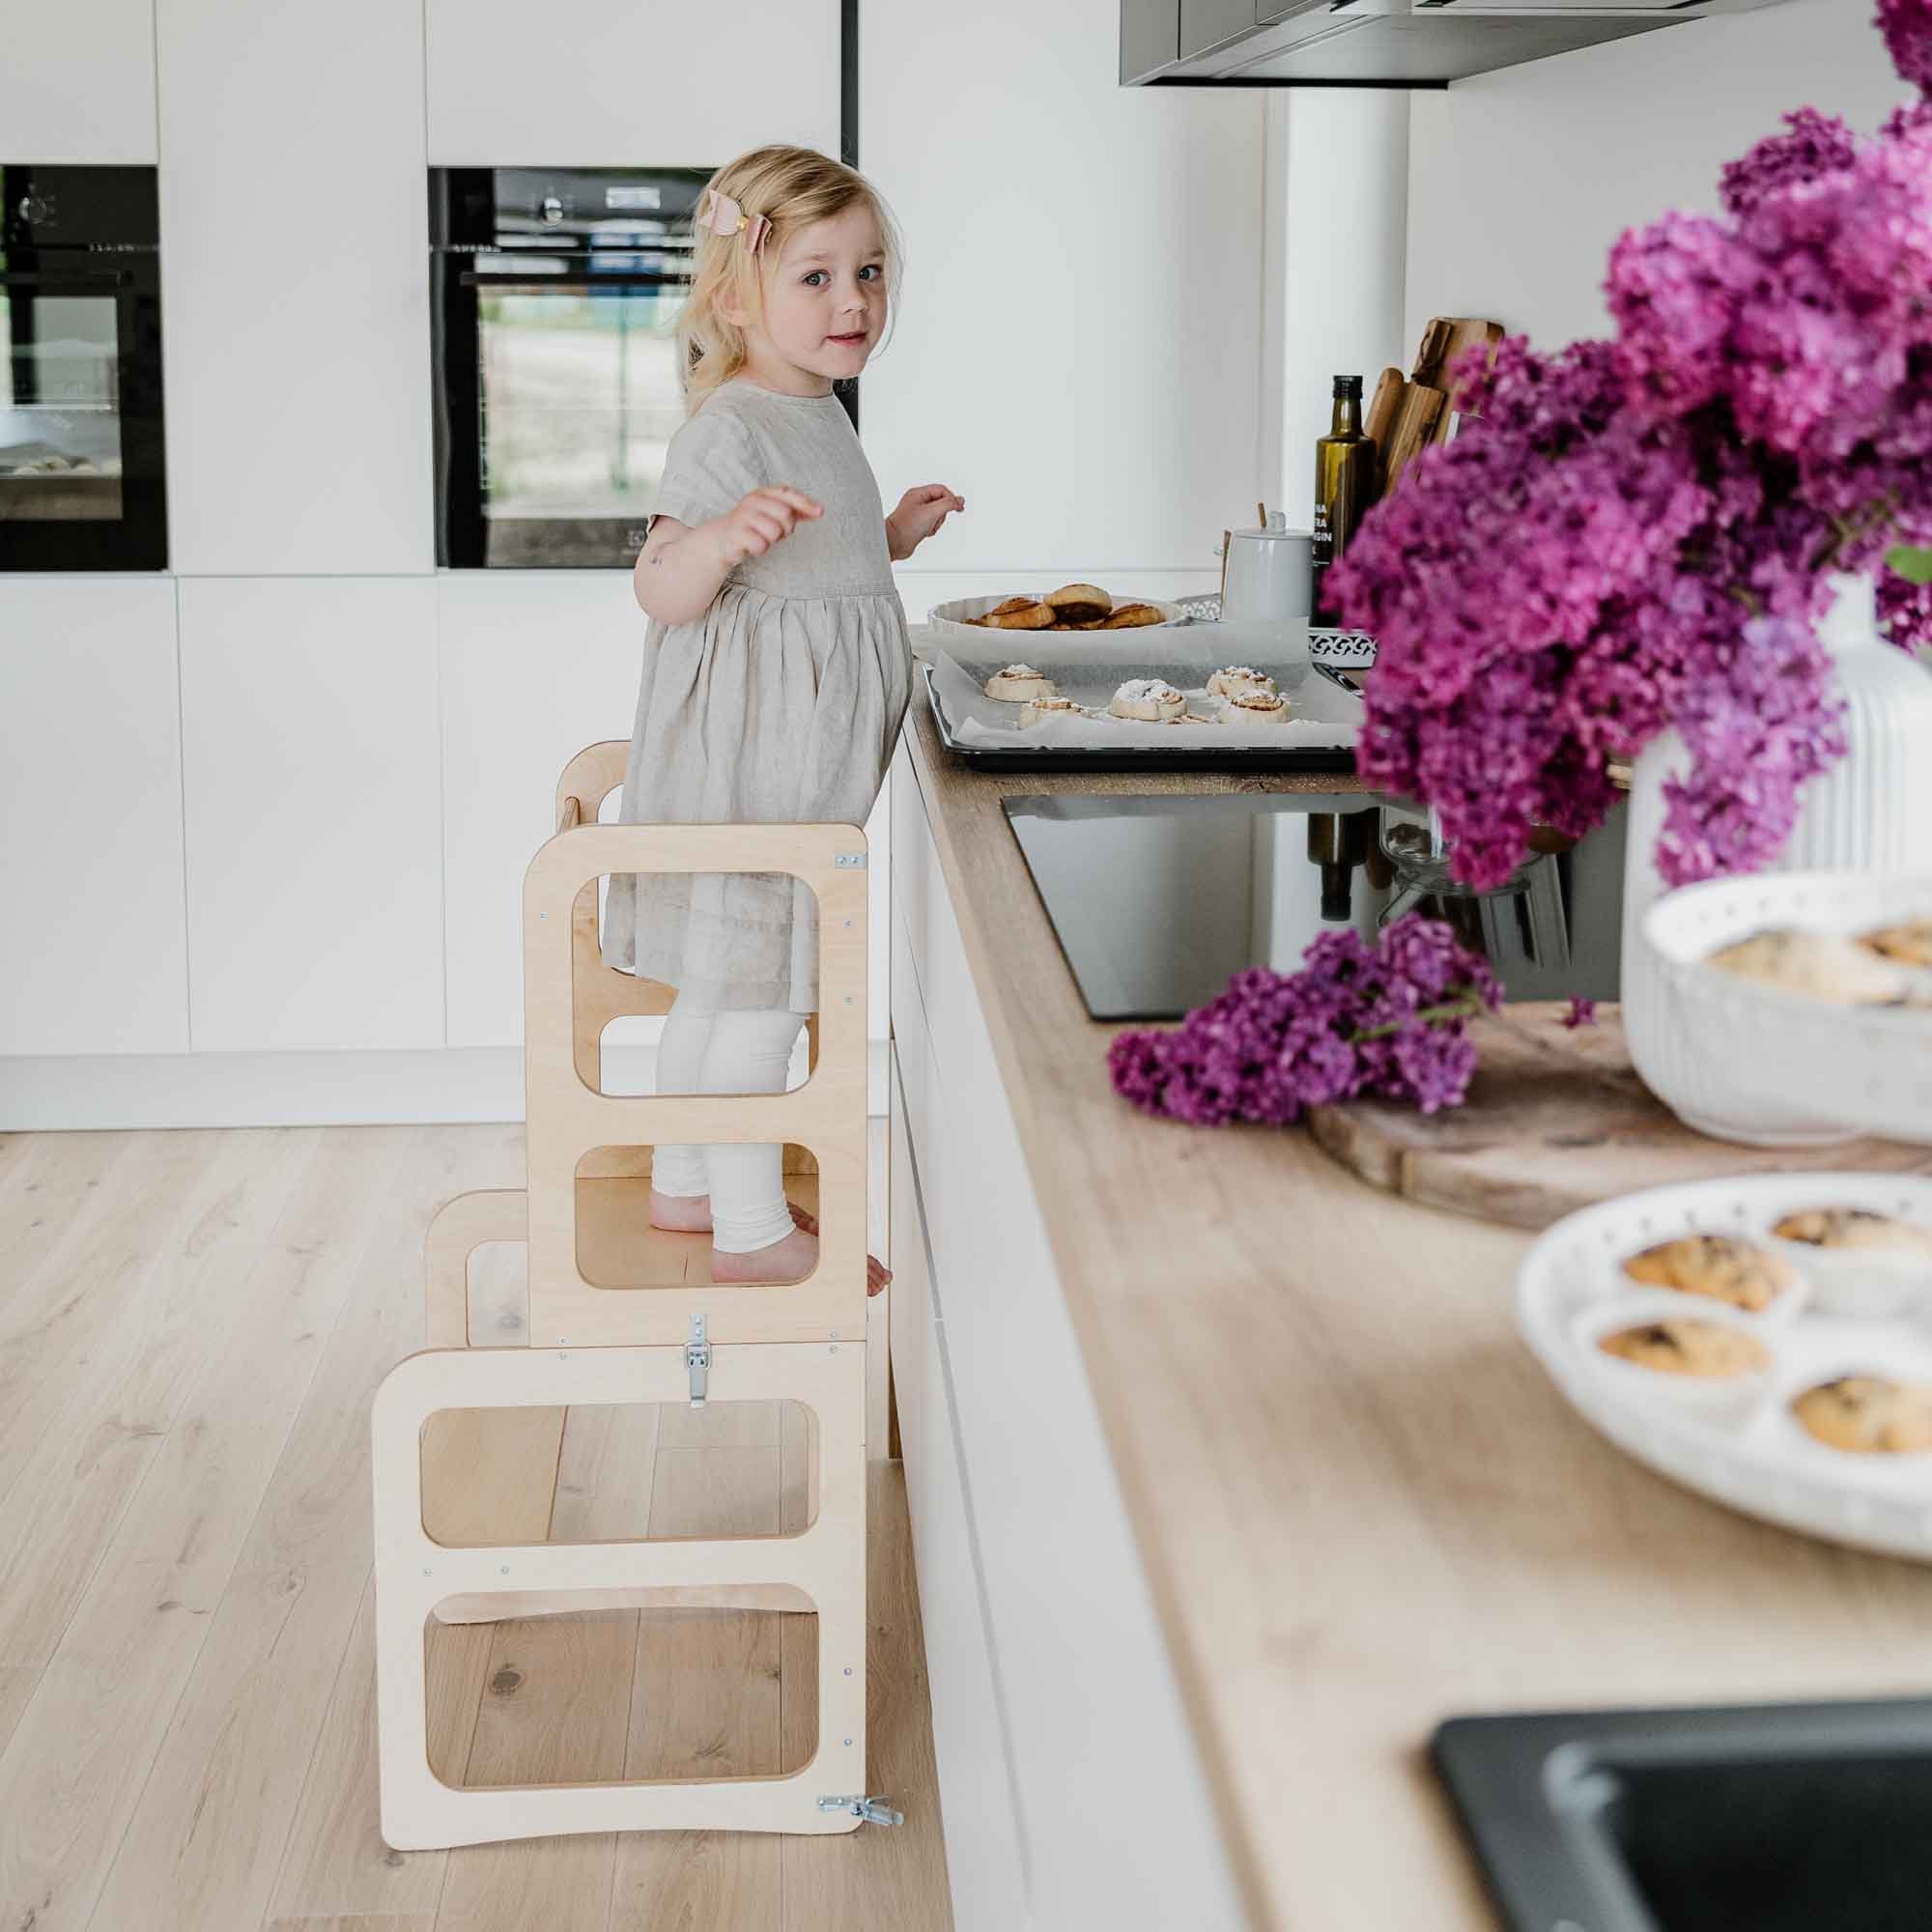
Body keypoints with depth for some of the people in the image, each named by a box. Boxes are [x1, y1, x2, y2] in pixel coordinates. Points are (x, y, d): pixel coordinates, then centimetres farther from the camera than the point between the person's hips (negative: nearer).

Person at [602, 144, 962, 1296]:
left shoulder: (818, 415, 12)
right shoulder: (732, 429, -19)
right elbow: (664, 590, -27)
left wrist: (890, 537, 23)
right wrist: (722, 535, -45)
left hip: (798, 759, 10)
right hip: (748, 759, -10)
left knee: (723, 978, 19)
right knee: (756, 984, -2)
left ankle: (687, 1187, 32)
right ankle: (754, 1231, 9)